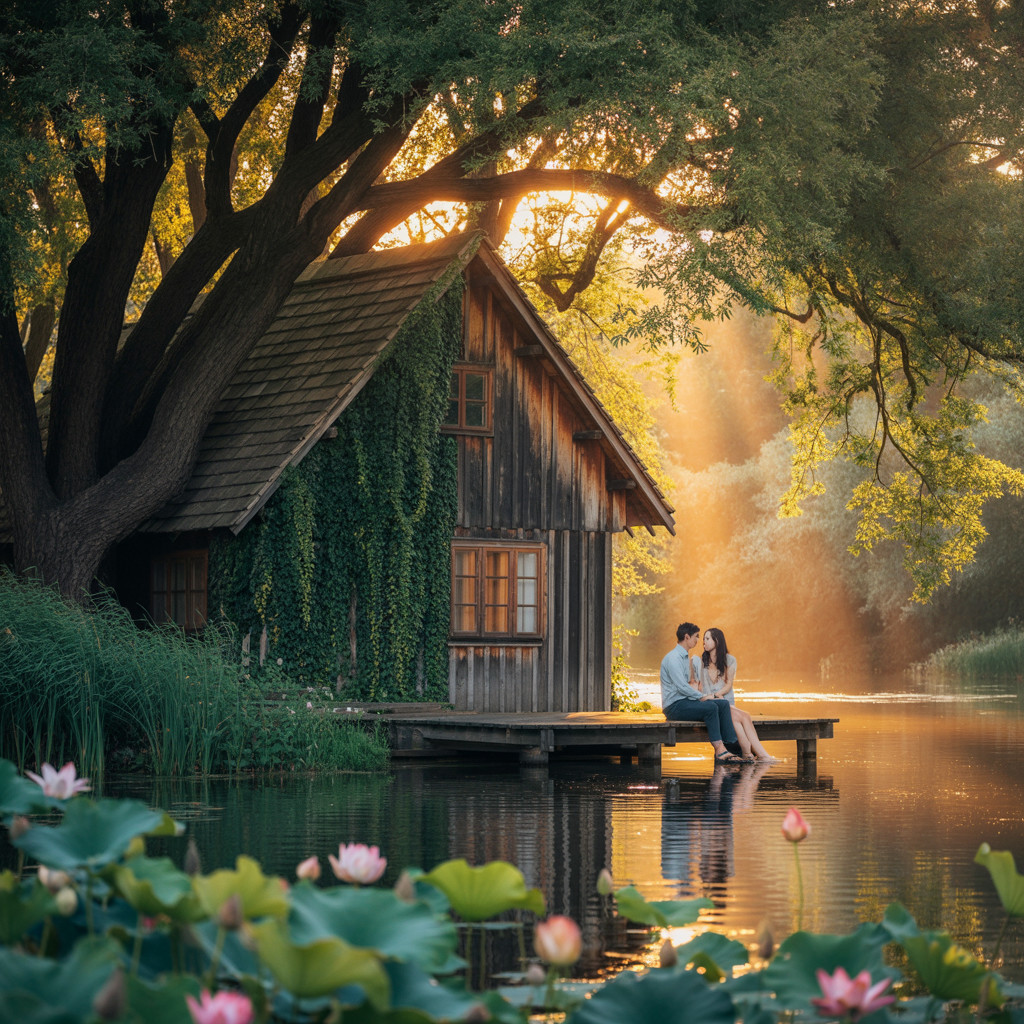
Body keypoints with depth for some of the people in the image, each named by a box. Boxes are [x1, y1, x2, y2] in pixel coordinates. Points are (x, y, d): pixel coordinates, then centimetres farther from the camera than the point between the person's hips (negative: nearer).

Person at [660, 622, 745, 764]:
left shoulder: (685, 657, 19)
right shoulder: (673, 658, -14)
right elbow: (682, 687, -21)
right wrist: (702, 697, -11)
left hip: (685, 701, 10)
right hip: (674, 707, -10)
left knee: (723, 704, -5)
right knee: (710, 708, -29)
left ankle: (732, 744, -15)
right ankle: (719, 750, -30)